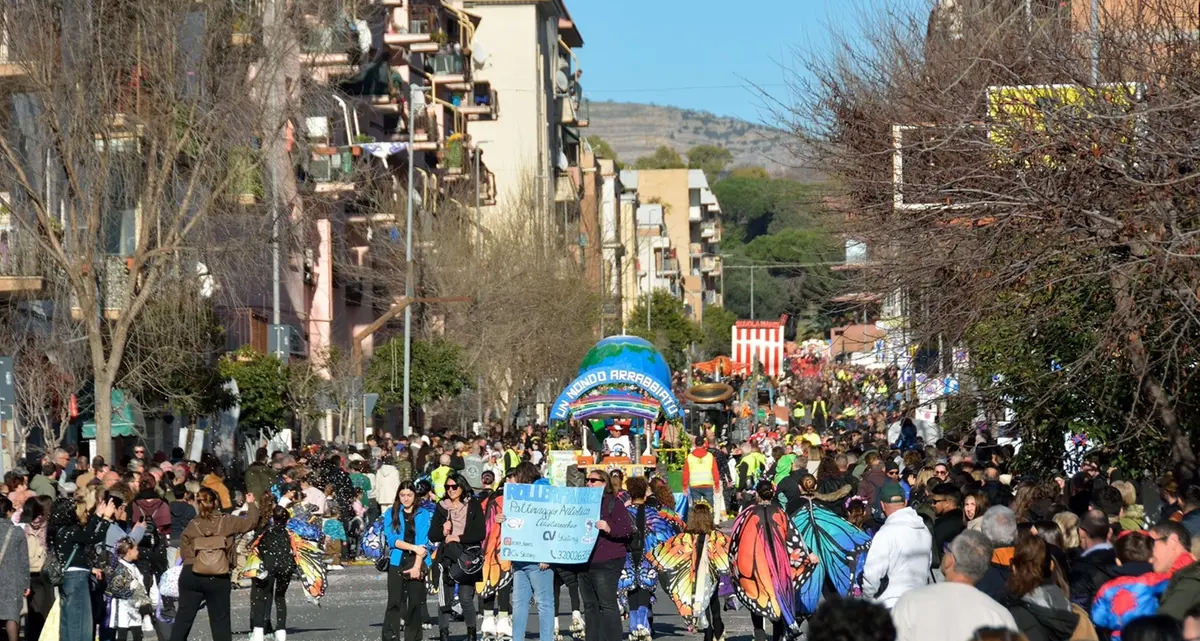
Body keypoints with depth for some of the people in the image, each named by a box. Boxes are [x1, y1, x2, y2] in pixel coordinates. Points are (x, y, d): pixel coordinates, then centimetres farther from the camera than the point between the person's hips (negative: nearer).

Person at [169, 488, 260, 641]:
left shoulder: (191, 527, 1)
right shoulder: (226, 522, -2)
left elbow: (184, 553, 0)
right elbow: (250, 521, 8)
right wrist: (251, 504, 25)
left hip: (191, 575, 1)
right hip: (219, 578, -1)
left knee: (183, 617, 8)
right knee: (220, 620, 8)